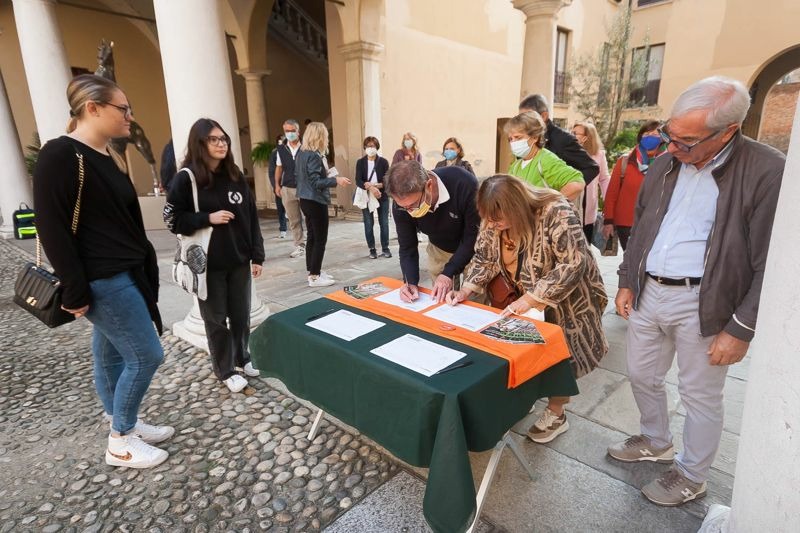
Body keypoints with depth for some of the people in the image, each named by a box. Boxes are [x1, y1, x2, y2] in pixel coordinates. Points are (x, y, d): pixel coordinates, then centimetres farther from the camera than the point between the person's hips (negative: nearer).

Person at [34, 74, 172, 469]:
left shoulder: (109, 155, 11)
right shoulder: (60, 155, -15)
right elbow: (52, 229, -18)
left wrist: (145, 266, 15)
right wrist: (75, 292, -17)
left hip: (126, 273, 8)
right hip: (103, 280, -8)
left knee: (111, 354, 17)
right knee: (146, 355, -3)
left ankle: (124, 425, 32)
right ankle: (120, 443, 16)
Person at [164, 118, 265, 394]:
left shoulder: (235, 176, 4)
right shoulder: (186, 178, -8)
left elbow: (252, 217, 6)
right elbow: (172, 219, -5)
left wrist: (257, 256, 4)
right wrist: (208, 218, -18)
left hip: (239, 260, 4)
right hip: (207, 263, -4)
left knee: (241, 315, 14)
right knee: (216, 319, 9)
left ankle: (243, 358, 35)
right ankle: (225, 371, 25)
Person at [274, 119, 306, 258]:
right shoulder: (281, 149, 7)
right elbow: (279, 168, 13)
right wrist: (277, 185, 8)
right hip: (288, 189, 4)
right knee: (294, 220, 8)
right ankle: (300, 246, 17)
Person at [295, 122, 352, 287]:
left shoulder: (301, 153, 9)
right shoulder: (314, 156, -19)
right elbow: (315, 182, -23)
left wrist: (325, 173, 17)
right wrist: (335, 180, -27)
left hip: (305, 199, 10)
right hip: (316, 201, -9)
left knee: (312, 236, 15)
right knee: (320, 239, -2)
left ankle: (313, 271, 24)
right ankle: (314, 277, 2)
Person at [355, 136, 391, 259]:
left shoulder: (383, 161, -1)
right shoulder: (360, 162, 1)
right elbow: (358, 181, -8)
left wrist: (375, 185, -19)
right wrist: (370, 188, -24)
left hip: (382, 196, 0)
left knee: (384, 223, 4)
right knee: (368, 224, 5)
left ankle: (385, 248, 16)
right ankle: (372, 249, 16)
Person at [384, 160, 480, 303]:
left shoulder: (463, 184, -36)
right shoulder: (402, 204, -24)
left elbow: (475, 235, -27)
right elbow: (407, 247, -13)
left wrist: (449, 273, -32)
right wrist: (411, 282, -28)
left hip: (474, 247, -2)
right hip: (439, 249, 3)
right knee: (440, 300, 6)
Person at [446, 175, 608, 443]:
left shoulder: (556, 213, -32)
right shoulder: (493, 222, -13)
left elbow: (574, 264, -32)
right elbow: (484, 258, -3)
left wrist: (531, 298, -34)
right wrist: (466, 289, -19)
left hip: (567, 297, -4)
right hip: (528, 298, 5)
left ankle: (556, 414, 23)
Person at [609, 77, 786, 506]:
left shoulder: (768, 172, -14)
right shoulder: (664, 165, 4)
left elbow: (771, 264, -13)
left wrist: (741, 330, -13)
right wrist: (627, 282, 10)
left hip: (703, 305, -5)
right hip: (648, 294, 6)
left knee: (700, 397, 11)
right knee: (642, 377, 19)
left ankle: (691, 477, 34)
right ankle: (656, 442, 45)